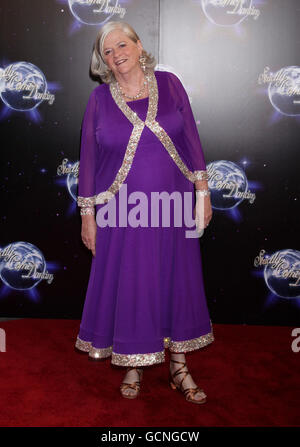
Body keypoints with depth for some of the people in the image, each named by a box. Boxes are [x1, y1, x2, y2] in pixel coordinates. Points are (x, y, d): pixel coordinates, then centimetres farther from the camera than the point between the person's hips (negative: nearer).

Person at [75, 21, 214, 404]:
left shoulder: (169, 84, 1)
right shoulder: (99, 99, -1)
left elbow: (192, 139, 4)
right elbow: (88, 157, 1)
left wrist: (202, 190, 1)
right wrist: (87, 213, 0)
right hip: (123, 212, -1)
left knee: (176, 282, 9)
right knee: (127, 285, 7)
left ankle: (178, 367, 27)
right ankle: (133, 365, 28)